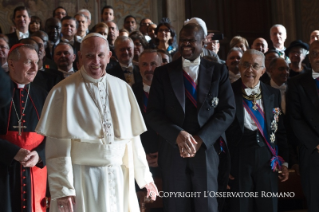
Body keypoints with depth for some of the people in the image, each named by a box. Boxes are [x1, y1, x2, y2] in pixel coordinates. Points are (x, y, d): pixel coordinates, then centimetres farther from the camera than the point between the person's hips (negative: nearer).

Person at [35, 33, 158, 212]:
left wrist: (145, 176, 8)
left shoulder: (122, 89, 5)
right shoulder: (64, 91, -6)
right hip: (80, 179, -3)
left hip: (118, 178, 4)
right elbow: (58, 146, -9)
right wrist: (62, 189, -14)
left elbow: (132, 136, 8)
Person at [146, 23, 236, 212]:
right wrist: (177, 134, -17)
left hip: (208, 150, 0)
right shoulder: (163, 73, 6)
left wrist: (200, 139, -13)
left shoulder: (218, 71, 6)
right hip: (173, 152, 0)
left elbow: (228, 110, -2)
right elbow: (153, 113, 0)